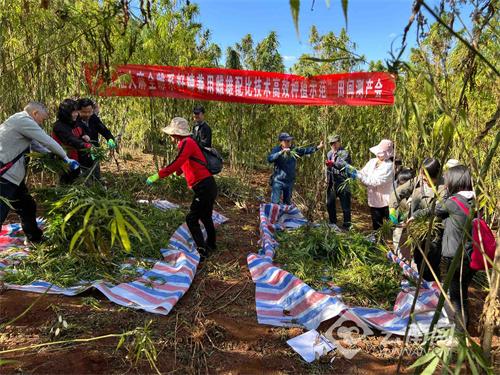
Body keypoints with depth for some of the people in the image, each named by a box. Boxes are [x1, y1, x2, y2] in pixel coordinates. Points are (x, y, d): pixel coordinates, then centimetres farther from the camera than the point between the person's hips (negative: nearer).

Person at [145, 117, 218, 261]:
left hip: (204, 187, -10)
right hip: (207, 186, 10)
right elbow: (183, 165, 30)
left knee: (191, 219, -5)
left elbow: (176, 164, -26)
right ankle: (211, 244, 41)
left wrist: (157, 176, -26)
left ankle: (202, 251, -1)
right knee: (205, 216, 24)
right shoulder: (186, 143, 16)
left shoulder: (187, 142, -14)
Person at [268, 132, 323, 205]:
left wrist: (317, 147, -9)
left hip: (289, 182, 4)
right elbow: (270, 159, -24)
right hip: (278, 181, -4)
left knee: (287, 203, 16)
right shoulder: (276, 149, -8)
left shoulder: (294, 150, 4)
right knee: (275, 203, -6)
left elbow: (306, 150, 1)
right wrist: (281, 152, -32)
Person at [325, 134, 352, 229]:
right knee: (330, 204, 16)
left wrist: (334, 164, -38)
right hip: (331, 183, 7)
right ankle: (332, 224, 33)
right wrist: (327, 178, 17)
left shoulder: (344, 153, -8)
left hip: (342, 183, -7)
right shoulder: (329, 153, 15)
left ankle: (346, 226, 11)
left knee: (345, 206, 0)